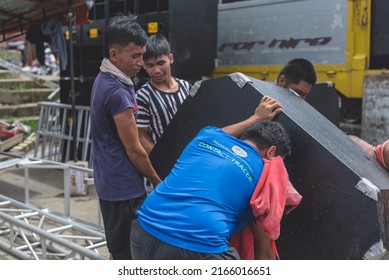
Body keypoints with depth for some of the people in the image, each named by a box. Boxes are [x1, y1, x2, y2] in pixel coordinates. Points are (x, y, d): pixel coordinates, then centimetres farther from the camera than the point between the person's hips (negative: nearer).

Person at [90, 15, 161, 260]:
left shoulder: (104, 81, 7)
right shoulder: (117, 92, -23)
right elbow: (134, 150, -17)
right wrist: (159, 182, -3)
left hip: (111, 182, 10)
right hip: (124, 187, -10)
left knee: (118, 249, 20)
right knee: (129, 254, 1)